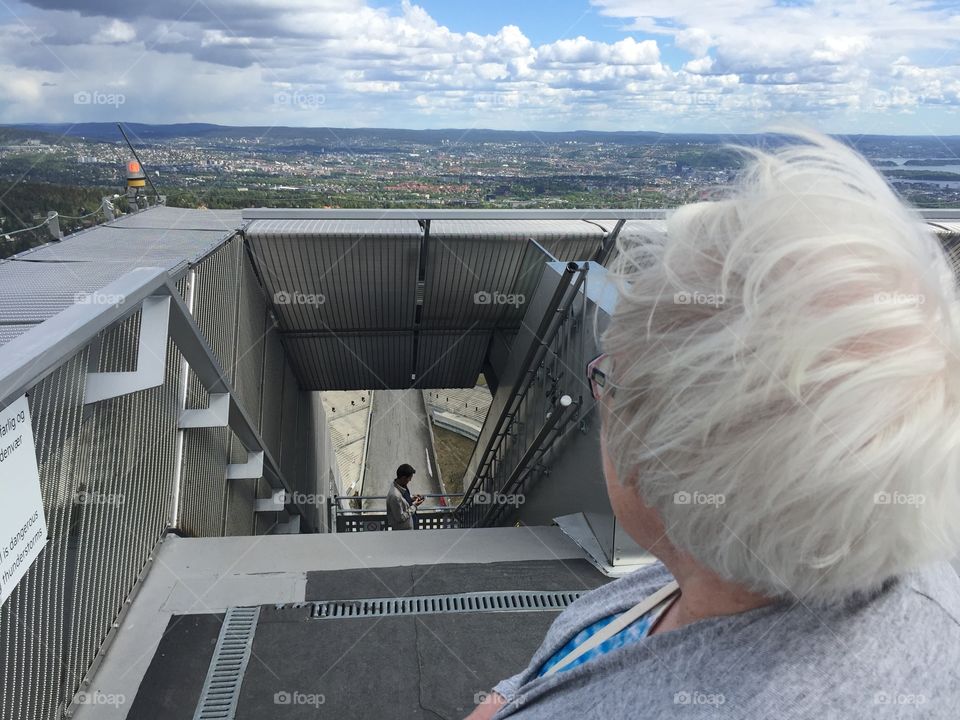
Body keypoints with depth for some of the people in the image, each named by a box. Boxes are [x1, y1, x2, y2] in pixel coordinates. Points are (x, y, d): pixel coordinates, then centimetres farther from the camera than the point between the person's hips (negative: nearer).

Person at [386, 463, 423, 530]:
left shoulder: (400, 485, -9)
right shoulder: (395, 496, -37)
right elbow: (400, 518, -29)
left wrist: (411, 498, -4)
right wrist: (414, 506, -23)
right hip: (401, 530, -9)